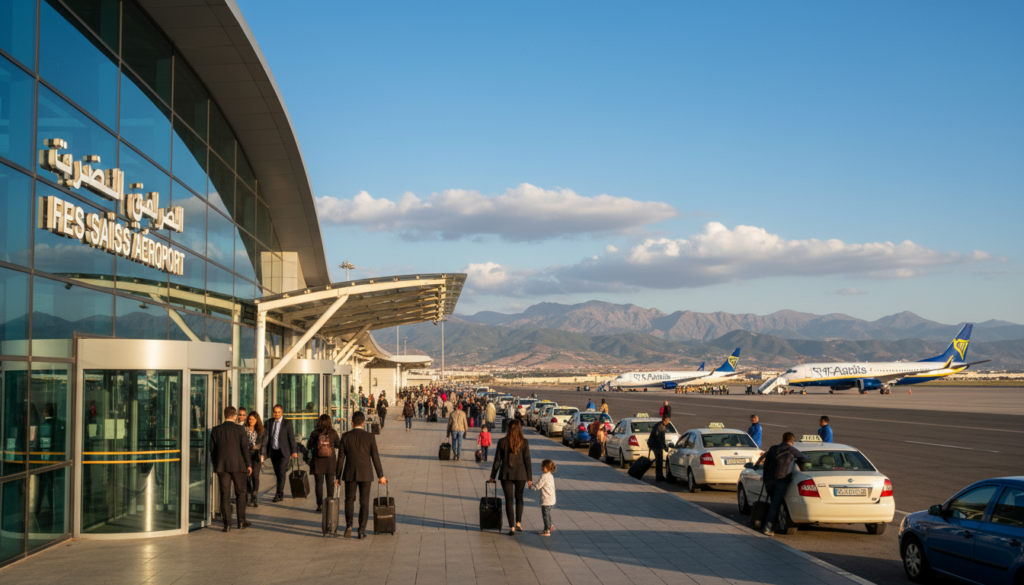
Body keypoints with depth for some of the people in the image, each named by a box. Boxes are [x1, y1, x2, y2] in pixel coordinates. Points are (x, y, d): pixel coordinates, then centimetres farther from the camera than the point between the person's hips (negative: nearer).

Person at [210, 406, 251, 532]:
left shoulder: (215, 430, 2)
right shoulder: (240, 430, -5)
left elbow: (212, 449, 5)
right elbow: (245, 448, -5)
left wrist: (216, 464, 16)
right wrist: (248, 465, 4)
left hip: (222, 466, 2)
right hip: (238, 465, -2)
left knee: (225, 494, 4)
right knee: (240, 493, 11)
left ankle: (227, 524, 1)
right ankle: (241, 521, 12)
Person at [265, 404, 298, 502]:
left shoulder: (287, 423, -4)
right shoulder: (269, 422, 8)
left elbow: (291, 438, -3)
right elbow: (267, 437, 11)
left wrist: (294, 451, -5)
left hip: (284, 452, -4)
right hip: (273, 451, 4)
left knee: (281, 472, -13)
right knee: (277, 473, 10)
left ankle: (279, 494, -10)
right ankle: (281, 493, 22)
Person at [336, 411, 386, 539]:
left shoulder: (346, 436, -4)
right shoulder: (370, 436, -5)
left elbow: (341, 457, -2)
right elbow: (375, 457, -5)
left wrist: (338, 477, 5)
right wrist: (381, 475, 2)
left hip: (350, 473, 0)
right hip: (365, 474, 0)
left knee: (349, 500, 15)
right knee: (364, 502, 7)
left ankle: (349, 525, -2)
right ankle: (361, 530, 4)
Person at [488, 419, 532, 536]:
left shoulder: (502, 442, -3)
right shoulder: (524, 442, -6)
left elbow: (497, 460, 0)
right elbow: (527, 460, -6)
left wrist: (493, 476, 9)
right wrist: (529, 478, 0)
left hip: (506, 474, 0)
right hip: (520, 474, 0)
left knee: (509, 500, 6)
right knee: (519, 497, 21)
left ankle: (512, 527, 3)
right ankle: (518, 522, 14)